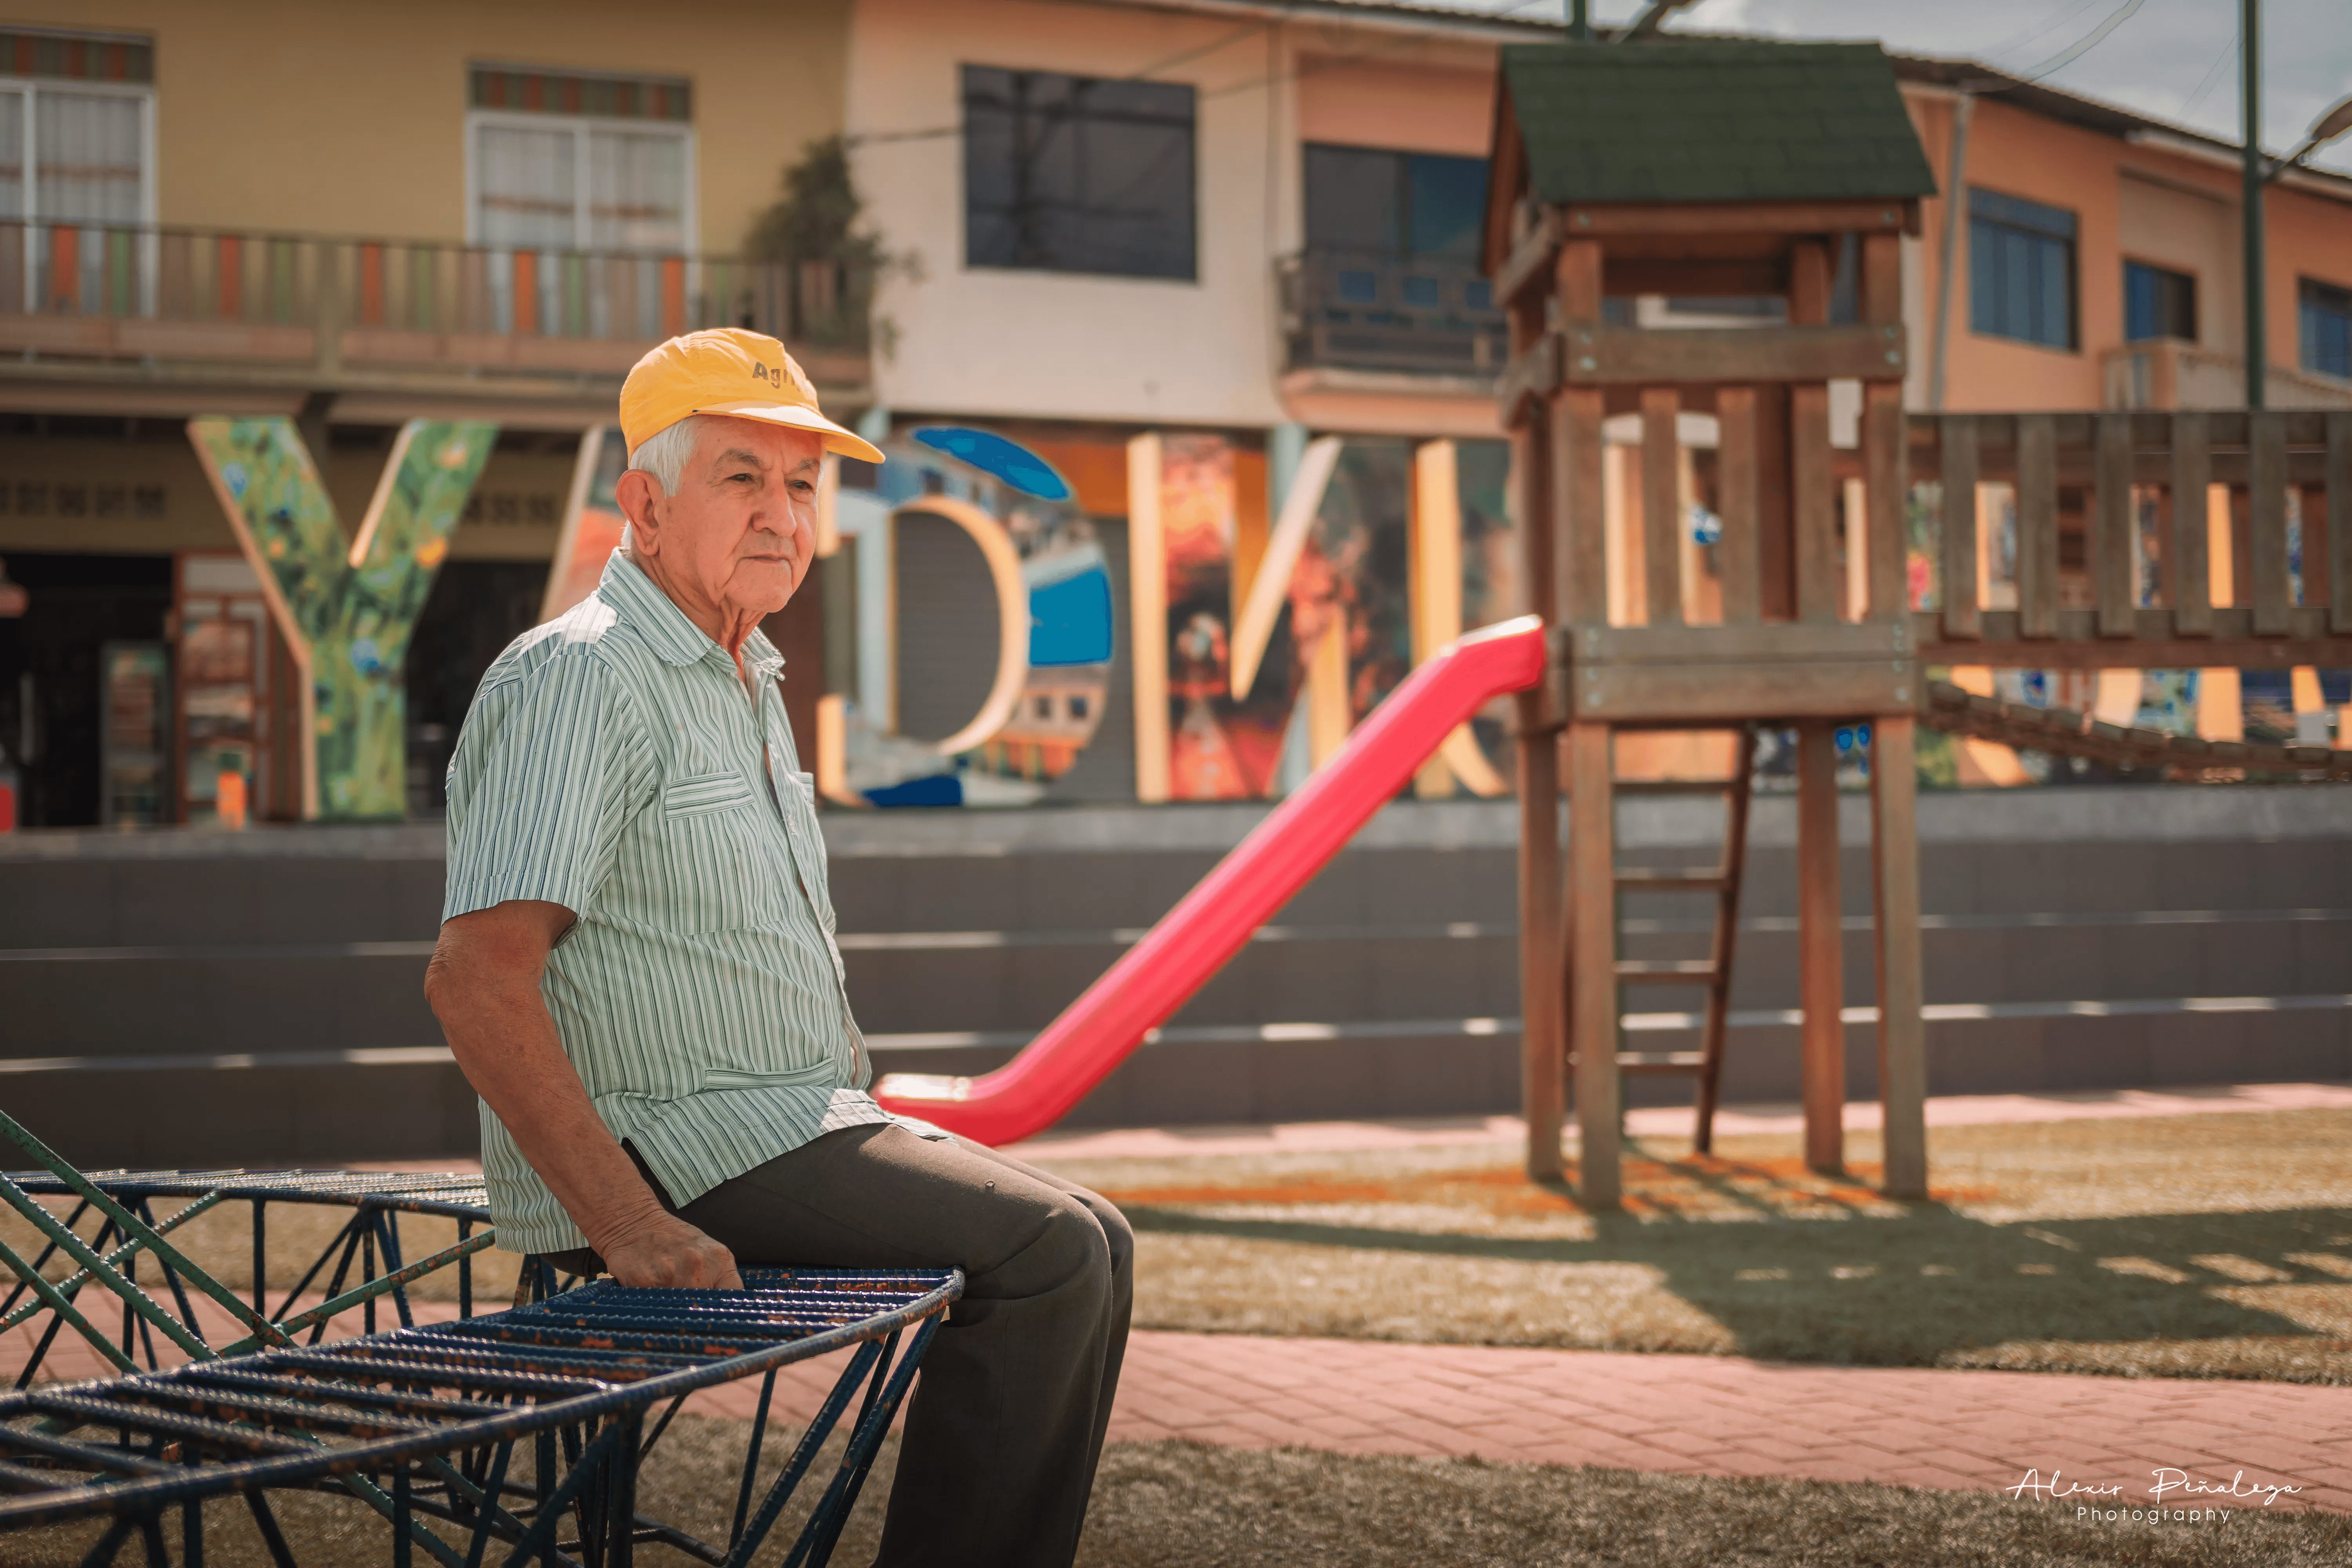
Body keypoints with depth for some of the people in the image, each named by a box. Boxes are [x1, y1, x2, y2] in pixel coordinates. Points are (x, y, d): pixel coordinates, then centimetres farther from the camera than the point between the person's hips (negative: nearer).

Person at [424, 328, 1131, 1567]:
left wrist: (873, 1129, 17)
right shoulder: (577, 678, -15)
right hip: (670, 1150, -10)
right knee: (1045, 1251, -18)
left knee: (1092, 1247, 8)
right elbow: (475, 980, -25)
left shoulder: (747, 684, 18)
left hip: (794, 1130, 10)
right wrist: (627, 1226, -30)